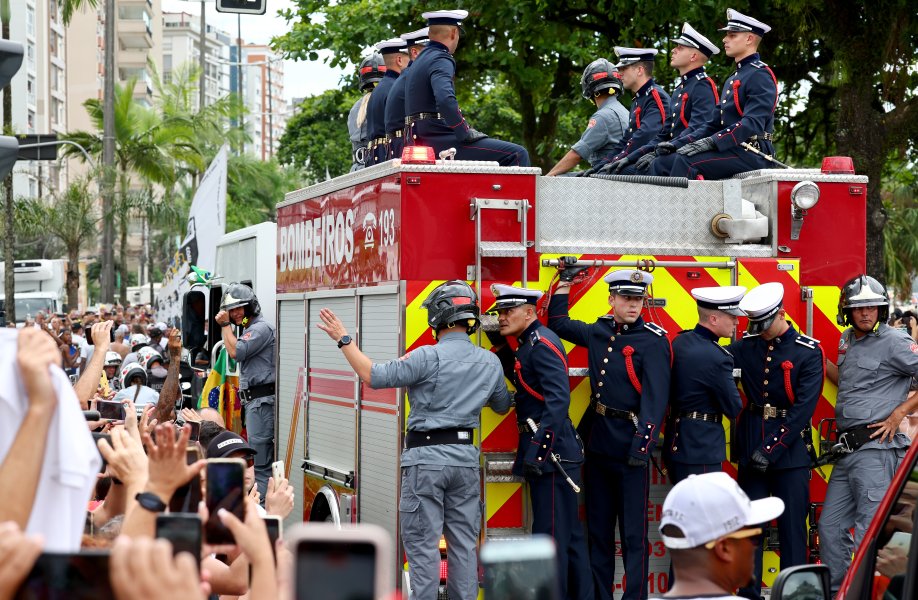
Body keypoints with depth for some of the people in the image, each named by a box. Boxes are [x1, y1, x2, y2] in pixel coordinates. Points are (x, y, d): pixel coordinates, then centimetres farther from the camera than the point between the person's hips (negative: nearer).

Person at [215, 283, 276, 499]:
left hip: (261, 399, -11)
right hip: (252, 400, 11)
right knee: (261, 459, 13)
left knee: (260, 462, -12)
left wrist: (225, 325, -10)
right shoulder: (248, 330, 22)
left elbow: (235, 351, -18)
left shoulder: (261, 328, -11)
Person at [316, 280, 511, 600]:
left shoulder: (429, 357, -14)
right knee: (463, 543, 10)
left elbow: (375, 376, -14)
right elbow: (502, 405, 22)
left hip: (426, 457, -5)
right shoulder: (491, 362, 6)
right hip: (466, 456, 5)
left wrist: (344, 340, -7)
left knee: (422, 543, -1)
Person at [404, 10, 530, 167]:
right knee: (517, 155, -15)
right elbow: (446, 100, -28)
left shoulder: (421, 60, 20)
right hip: (439, 141, -10)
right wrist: (466, 134, -19)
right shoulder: (441, 61, -11)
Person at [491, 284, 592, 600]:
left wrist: (540, 446, -30)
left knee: (550, 534, -8)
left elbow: (558, 398, -25)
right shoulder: (529, 344, 18)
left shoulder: (542, 342, -14)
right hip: (552, 454, 11)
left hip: (552, 454, -11)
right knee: (569, 533, 15)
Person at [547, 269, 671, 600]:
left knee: (633, 532, -2)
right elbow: (558, 323, 27)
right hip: (598, 441, 7)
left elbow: (655, 396, -19)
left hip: (630, 445, -7)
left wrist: (642, 444, -27)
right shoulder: (599, 332, 8)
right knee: (598, 526, 14)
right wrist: (565, 283, 22)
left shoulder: (653, 341, -11)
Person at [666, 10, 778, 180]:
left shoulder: (760, 75, -8)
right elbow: (717, 121, 21)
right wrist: (695, 141, 4)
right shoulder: (732, 79, 23)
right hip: (733, 149, 9)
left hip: (752, 153, -9)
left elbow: (753, 123, -20)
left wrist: (711, 142, -26)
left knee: (686, 160, -27)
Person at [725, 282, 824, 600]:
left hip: (791, 448, -3)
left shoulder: (808, 351, -6)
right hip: (751, 443, 3)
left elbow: (803, 408, -13)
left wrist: (772, 449, -16)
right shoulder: (746, 345, 6)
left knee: (792, 526, 1)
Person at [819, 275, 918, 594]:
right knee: (830, 527, 11)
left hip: (875, 450, -9)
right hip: (847, 449, 9)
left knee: (869, 533, -8)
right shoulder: (848, 340, 16)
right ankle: (834, 592, 20)